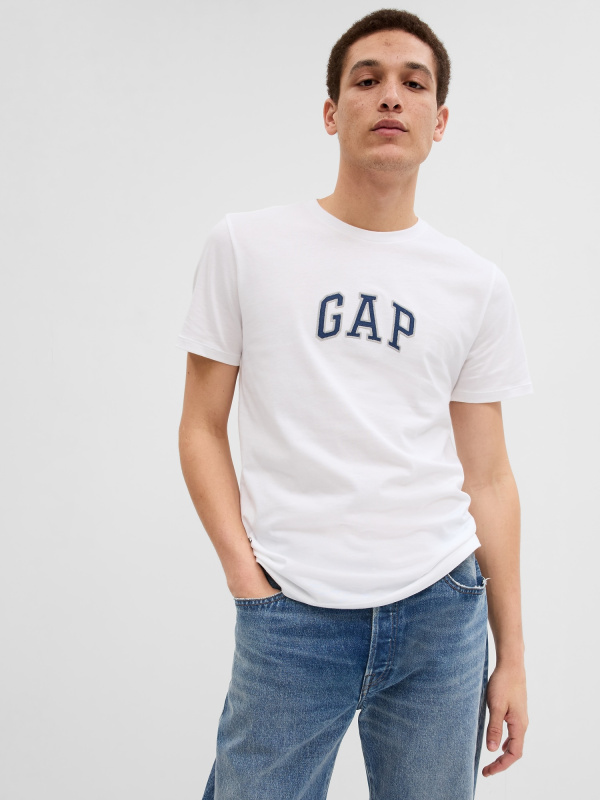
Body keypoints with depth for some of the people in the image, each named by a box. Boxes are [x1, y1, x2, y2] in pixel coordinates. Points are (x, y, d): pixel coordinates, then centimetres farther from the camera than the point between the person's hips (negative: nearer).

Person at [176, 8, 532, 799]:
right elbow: (202, 428, 4)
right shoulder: (242, 246, 1)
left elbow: (488, 478, 8)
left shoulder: (479, 287, 6)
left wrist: (512, 657, 8)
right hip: (291, 614, -2)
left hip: (441, 610, 2)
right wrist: (244, 573, -7)